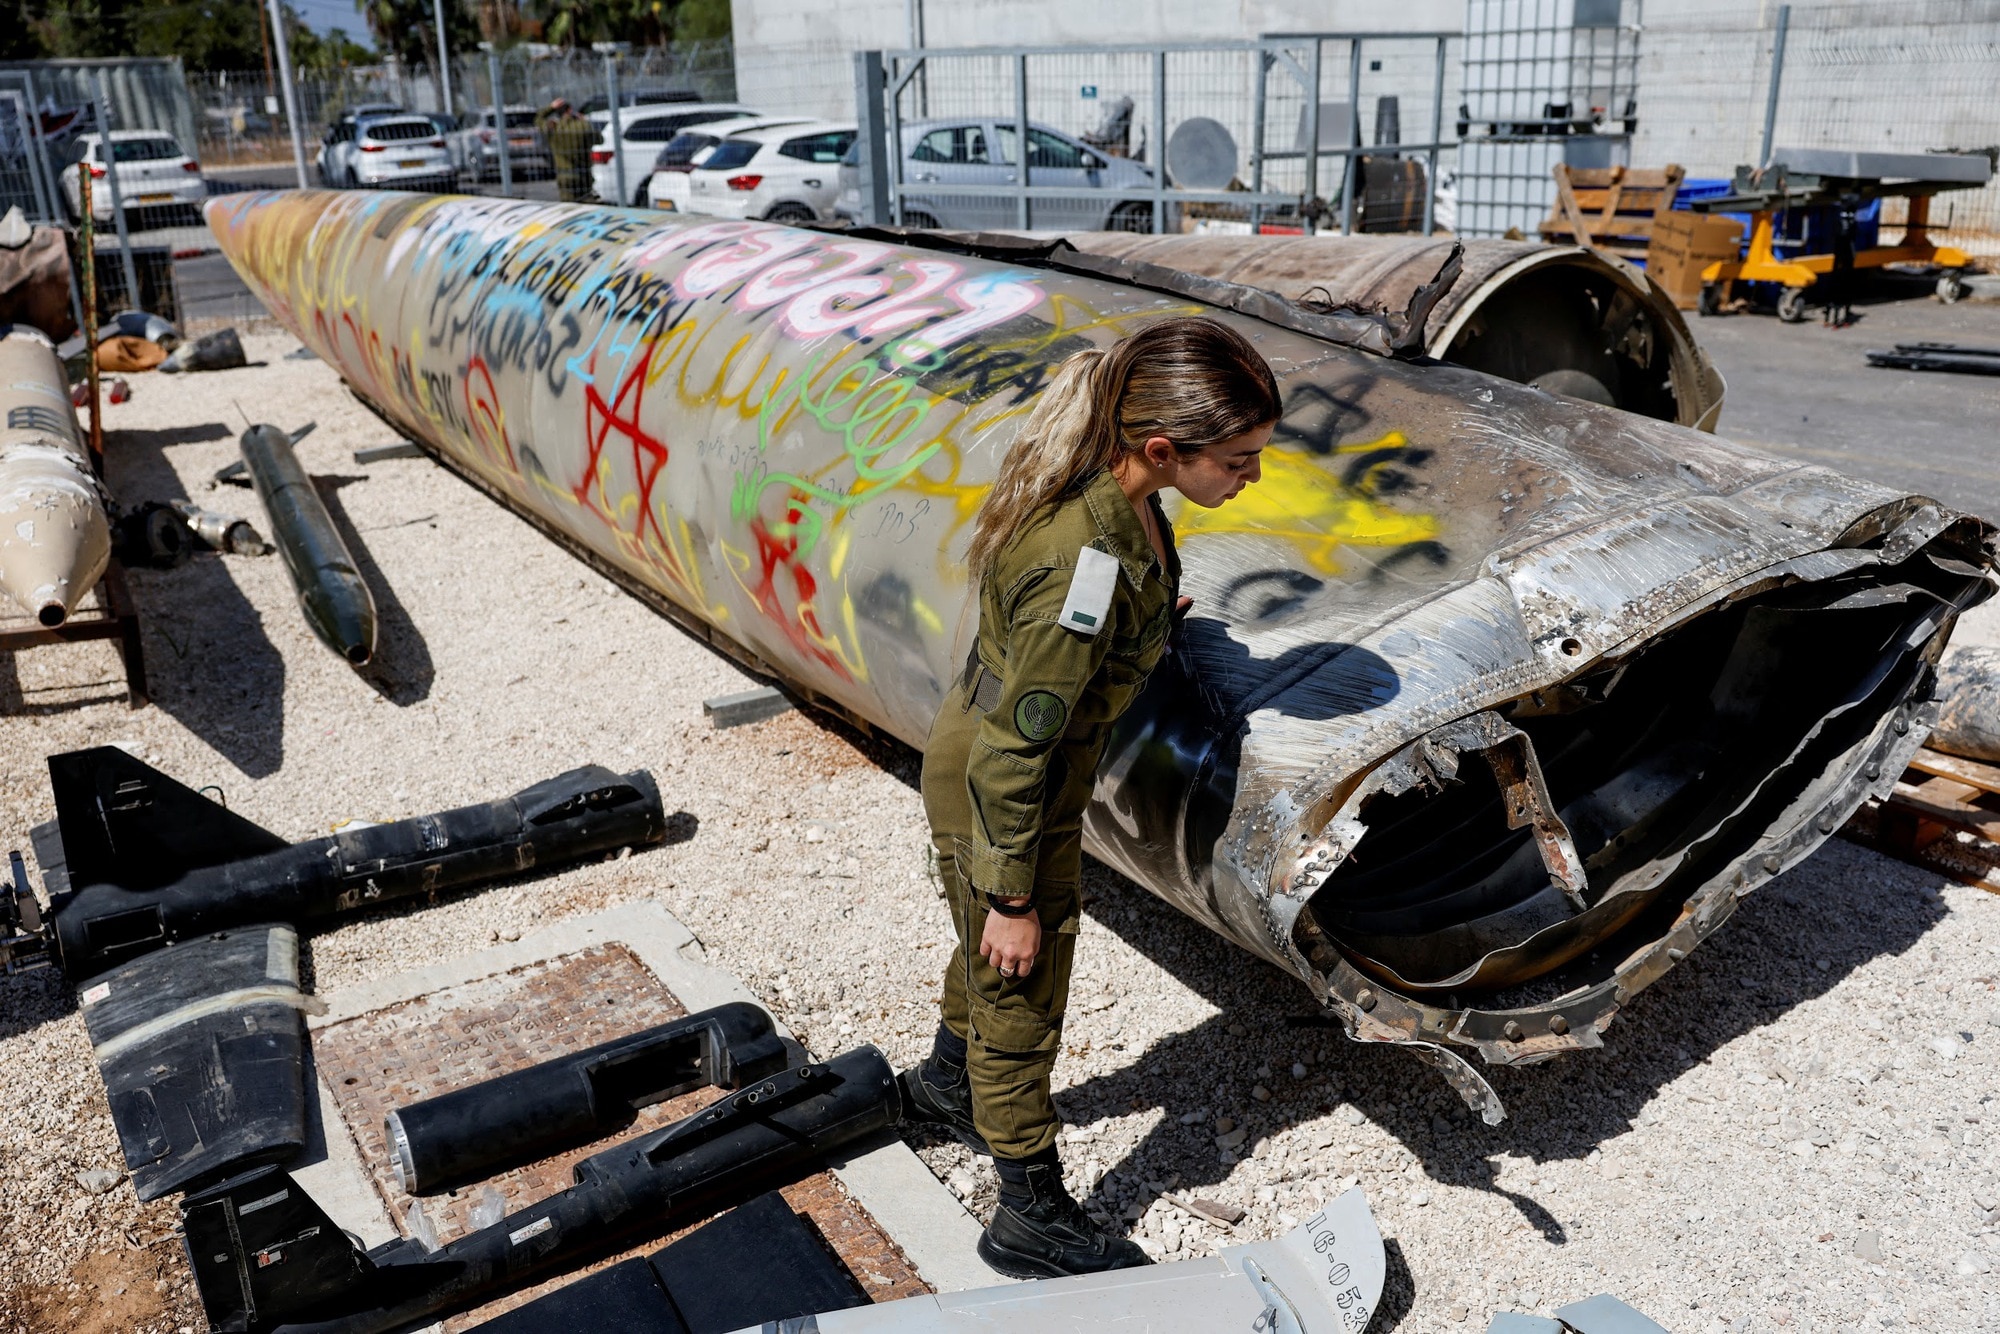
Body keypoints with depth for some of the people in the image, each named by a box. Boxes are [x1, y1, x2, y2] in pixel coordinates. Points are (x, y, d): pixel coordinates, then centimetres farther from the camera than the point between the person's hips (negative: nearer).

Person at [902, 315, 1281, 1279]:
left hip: (979, 743, 9)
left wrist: (1145, 614, 10)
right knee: (1020, 995, 11)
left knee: (988, 951, 31)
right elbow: (1017, 747, -29)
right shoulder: (1086, 560, -37)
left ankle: (945, 1085, 60)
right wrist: (1012, 894, -19)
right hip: (997, 791, -9)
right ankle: (1032, 1219, 34)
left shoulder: (1113, 491, -11)